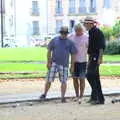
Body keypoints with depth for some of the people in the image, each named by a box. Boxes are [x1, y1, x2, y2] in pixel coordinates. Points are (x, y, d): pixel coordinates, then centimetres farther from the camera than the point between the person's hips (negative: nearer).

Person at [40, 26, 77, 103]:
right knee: (49, 80, 0)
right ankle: (44, 94, 15)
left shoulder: (70, 43, 6)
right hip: (54, 63, -1)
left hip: (64, 65, 1)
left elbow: (73, 54, 7)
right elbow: (49, 51, 5)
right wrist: (48, 62, -3)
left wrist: (72, 66, 3)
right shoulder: (54, 40, 5)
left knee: (64, 81, 2)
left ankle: (63, 97, 11)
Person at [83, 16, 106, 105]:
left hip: (96, 57, -10)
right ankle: (100, 99, 15)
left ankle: (95, 96, -11)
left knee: (90, 75, -15)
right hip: (92, 57, 10)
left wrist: (100, 58, -24)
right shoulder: (91, 32, 17)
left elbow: (102, 46, -19)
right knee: (95, 77, 11)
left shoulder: (97, 32, -12)